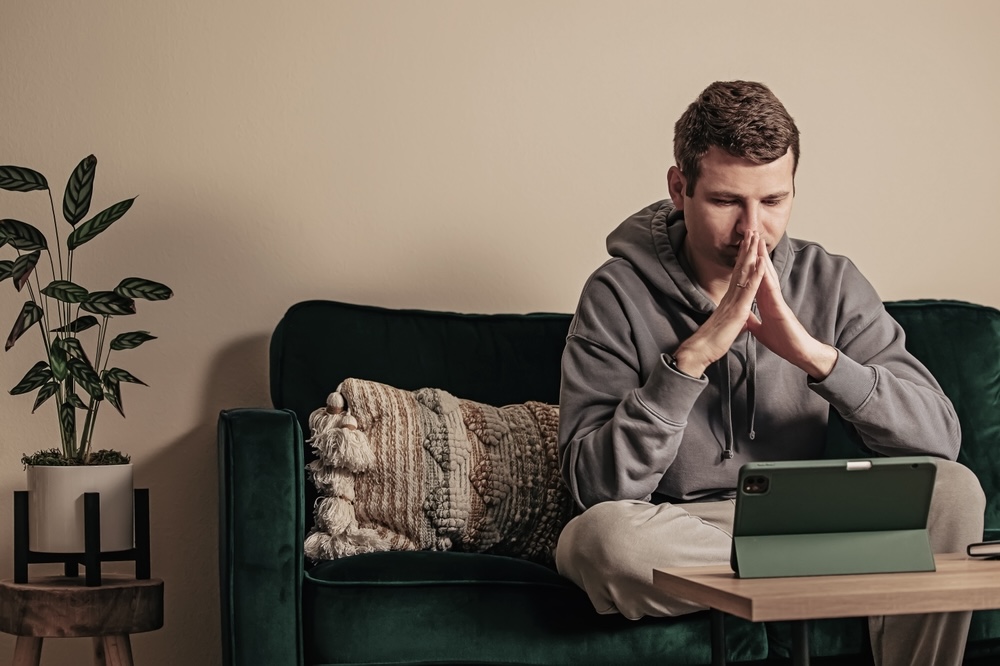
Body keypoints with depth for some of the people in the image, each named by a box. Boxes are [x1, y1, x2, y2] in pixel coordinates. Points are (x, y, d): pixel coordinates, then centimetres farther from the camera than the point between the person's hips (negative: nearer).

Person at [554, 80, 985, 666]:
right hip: (676, 535, -2)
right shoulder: (619, 295, -9)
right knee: (600, 536, -35)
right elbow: (597, 485, -19)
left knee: (953, 491, -21)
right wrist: (693, 356, -28)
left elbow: (941, 437, -11)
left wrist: (813, 354, -24)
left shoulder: (830, 283, 0)